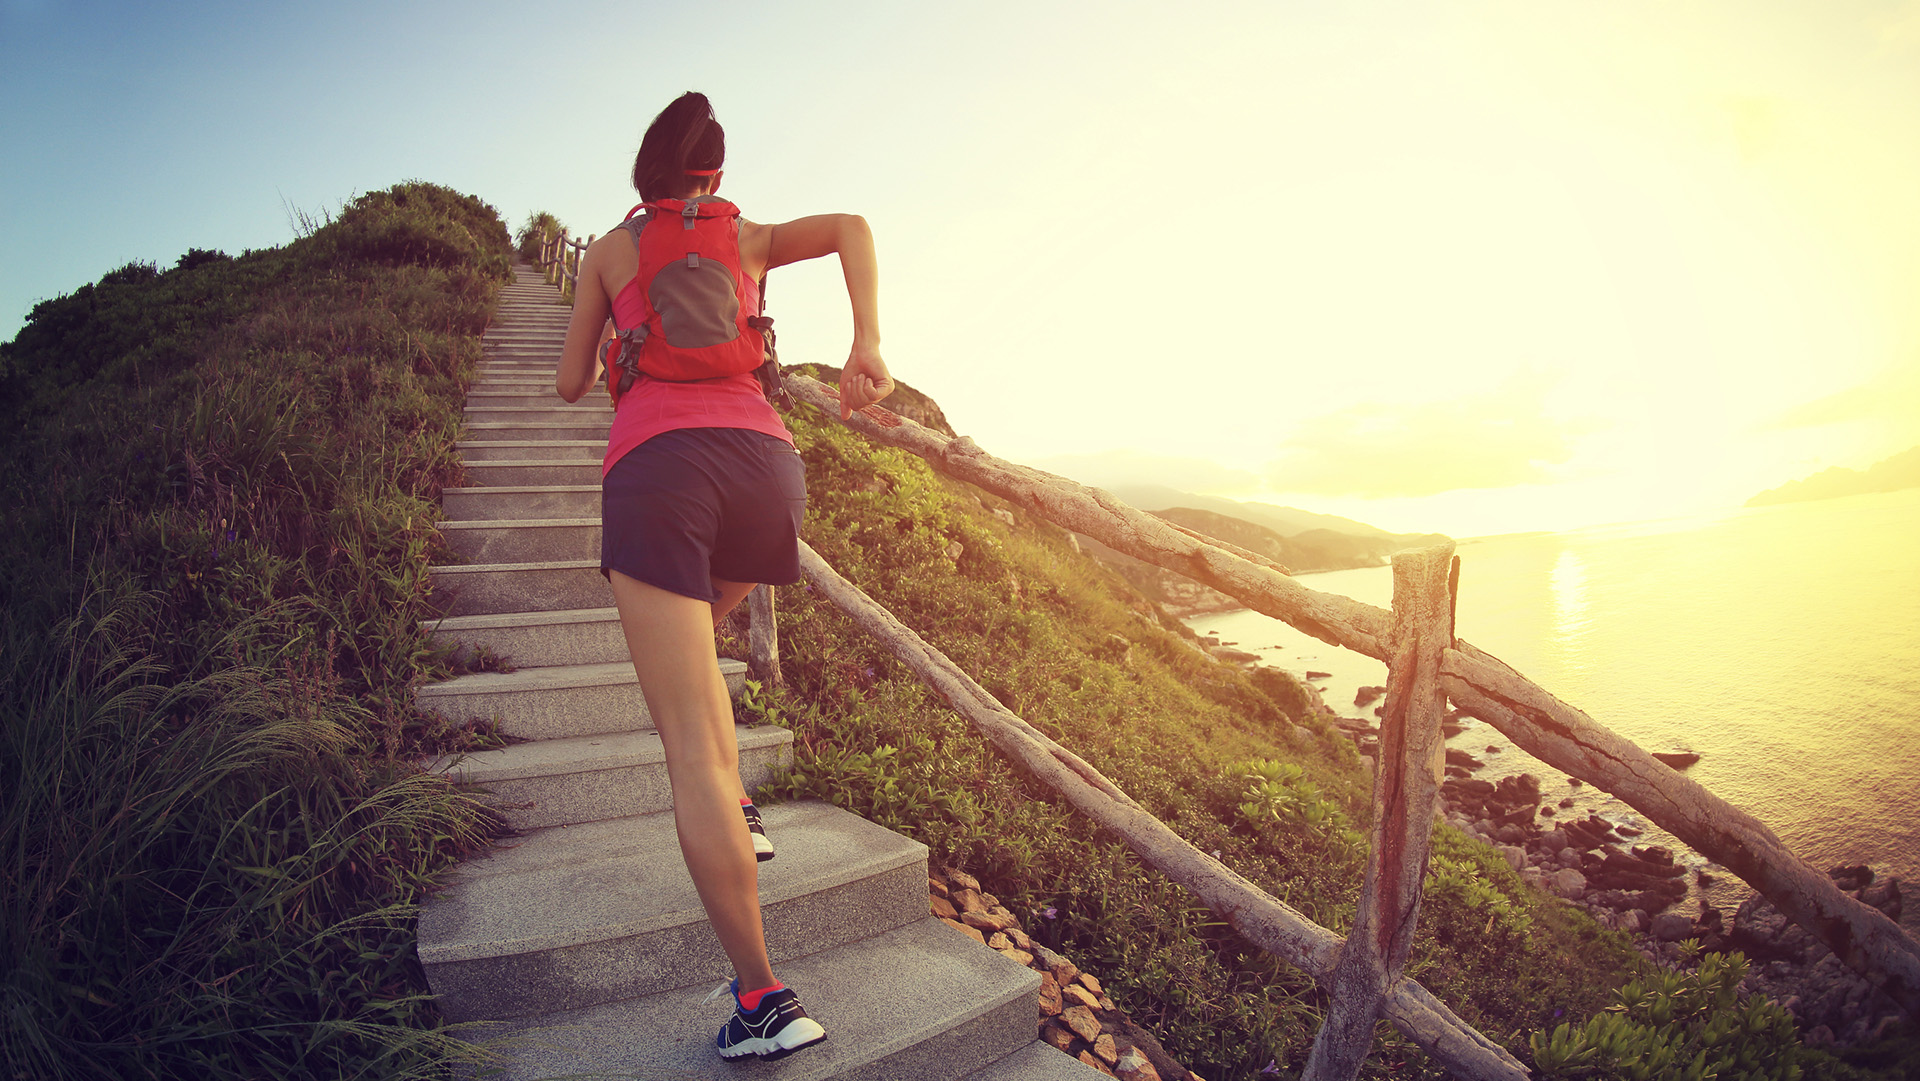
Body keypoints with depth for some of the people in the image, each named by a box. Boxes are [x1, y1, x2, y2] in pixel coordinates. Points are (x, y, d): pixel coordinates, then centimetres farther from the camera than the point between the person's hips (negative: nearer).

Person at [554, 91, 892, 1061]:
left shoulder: (607, 251, 22)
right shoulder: (749, 240, 26)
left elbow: (570, 385, 24)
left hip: (655, 466, -3)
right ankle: (733, 815, 25)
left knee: (690, 750, -7)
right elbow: (852, 226, 8)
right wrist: (867, 348, -1)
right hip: (765, 462, 3)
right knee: (688, 634, 35)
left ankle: (764, 999, -9)